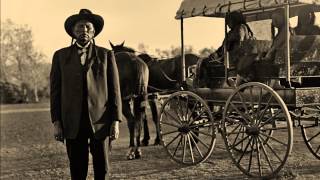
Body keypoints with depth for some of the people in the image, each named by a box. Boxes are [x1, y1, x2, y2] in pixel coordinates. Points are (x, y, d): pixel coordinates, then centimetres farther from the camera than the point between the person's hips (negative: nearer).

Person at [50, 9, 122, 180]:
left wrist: (116, 121, -4)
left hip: (100, 121, 0)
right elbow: (55, 90, 7)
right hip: (73, 123, 1)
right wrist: (56, 122, -1)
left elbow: (114, 89, 4)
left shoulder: (106, 55, 7)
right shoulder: (60, 56, 10)